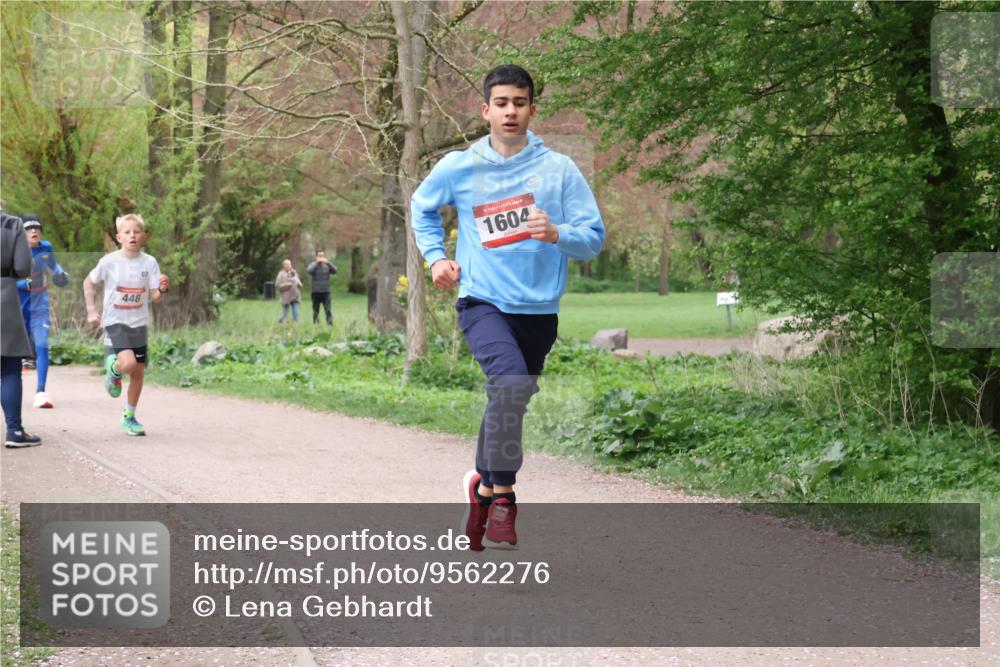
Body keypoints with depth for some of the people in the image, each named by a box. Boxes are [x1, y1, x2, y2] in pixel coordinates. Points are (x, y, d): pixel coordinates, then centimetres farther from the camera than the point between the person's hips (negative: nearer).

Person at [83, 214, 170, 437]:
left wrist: (162, 289, -25)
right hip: (115, 321, -3)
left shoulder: (149, 262, -3)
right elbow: (88, 282, 7)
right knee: (128, 363, -26)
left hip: (139, 324, 3)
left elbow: (155, 298, -3)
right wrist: (91, 310, 1)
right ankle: (113, 370, 11)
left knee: (138, 371, 7)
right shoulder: (109, 261, -9)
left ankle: (128, 418, 23)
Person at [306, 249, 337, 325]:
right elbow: (309, 271, -17)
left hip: (326, 291, 0)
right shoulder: (313, 264, 3)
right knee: (316, 311, 6)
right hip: (315, 292, 0)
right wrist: (317, 262, -18)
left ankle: (330, 324, -12)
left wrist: (328, 262, -19)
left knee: (328, 310, -10)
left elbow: (335, 270, -8)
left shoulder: (327, 265, 7)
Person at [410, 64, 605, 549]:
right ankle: (502, 496, -17)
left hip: (539, 309, 2)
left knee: (507, 404, 11)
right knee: (511, 383, -27)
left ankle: (485, 489, 35)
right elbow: (422, 206, 23)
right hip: (482, 301, -2)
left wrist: (555, 233, -21)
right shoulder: (458, 168, 2)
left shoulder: (559, 169, 0)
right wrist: (435, 256, 10)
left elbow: (594, 238, -2)